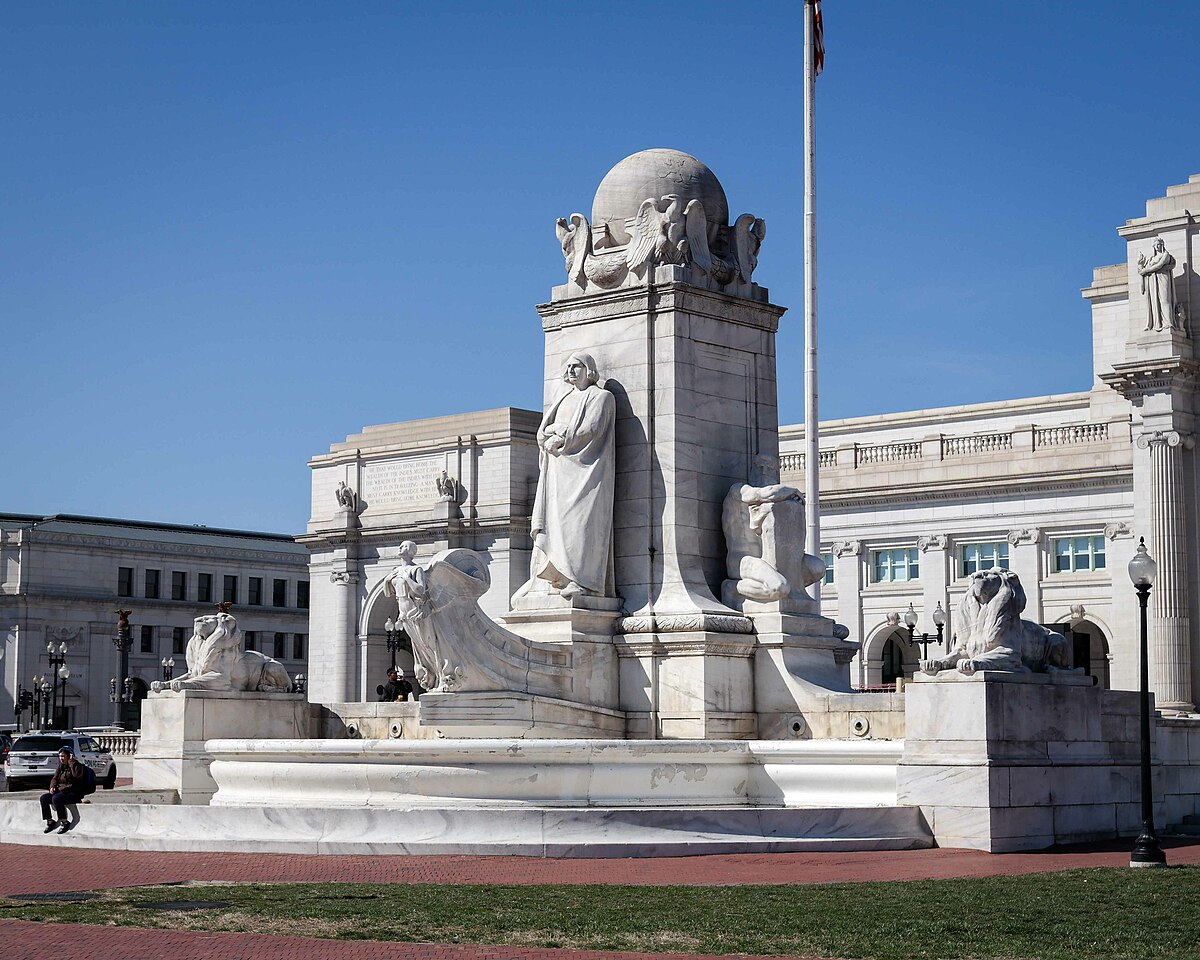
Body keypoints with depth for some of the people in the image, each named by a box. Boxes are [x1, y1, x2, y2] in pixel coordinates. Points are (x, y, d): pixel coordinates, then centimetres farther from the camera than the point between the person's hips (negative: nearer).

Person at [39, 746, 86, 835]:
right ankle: (50, 821, -2)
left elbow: (77, 774, -28)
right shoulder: (61, 767, 16)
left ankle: (65, 822, -22)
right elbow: (54, 778, 17)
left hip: (74, 793, -8)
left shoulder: (76, 765, -7)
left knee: (56, 798, -32)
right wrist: (52, 787, -4)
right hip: (60, 791, 8)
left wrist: (71, 761, -21)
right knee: (44, 798, -10)